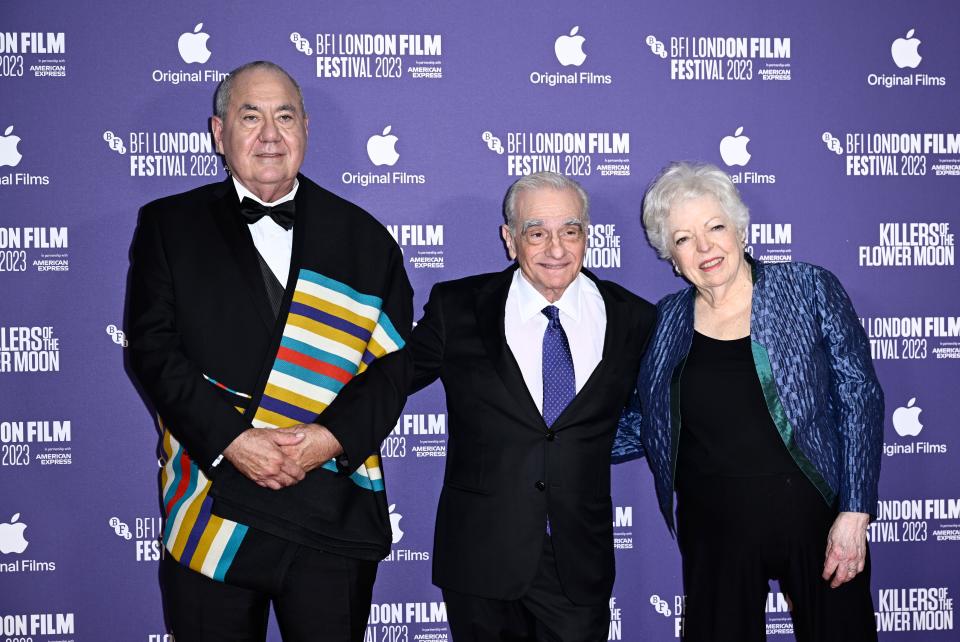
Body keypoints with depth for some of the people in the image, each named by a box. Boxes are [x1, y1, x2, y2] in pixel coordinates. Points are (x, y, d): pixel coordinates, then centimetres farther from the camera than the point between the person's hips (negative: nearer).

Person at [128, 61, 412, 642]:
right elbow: (154, 348, -4)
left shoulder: (362, 237, 8)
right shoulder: (169, 225, 6)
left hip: (333, 521, 1)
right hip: (210, 505, 0)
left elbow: (396, 359, 2)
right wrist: (230, 439, -16)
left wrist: (332, 437, -14)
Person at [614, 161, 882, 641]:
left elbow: (860, 401, -5)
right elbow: (641, 425, 10)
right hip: (715, 531, 2)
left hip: (816, 519, -2)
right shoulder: (665, 323, 3)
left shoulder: (811, 291, -4)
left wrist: (854, 515, -11)